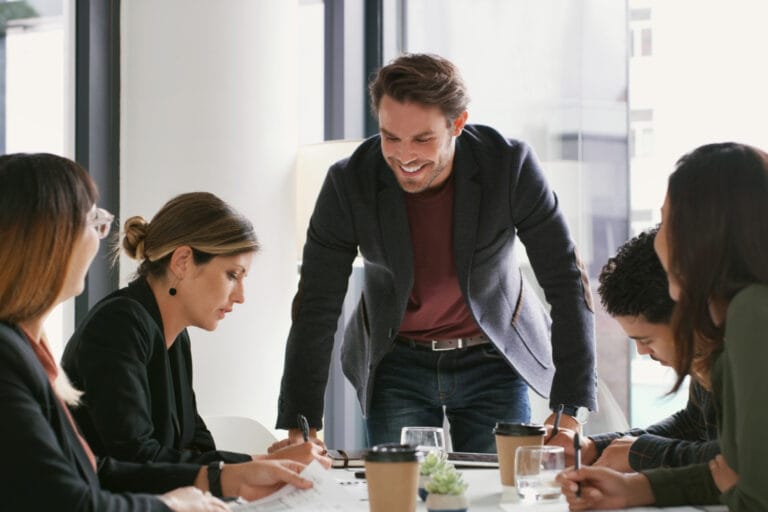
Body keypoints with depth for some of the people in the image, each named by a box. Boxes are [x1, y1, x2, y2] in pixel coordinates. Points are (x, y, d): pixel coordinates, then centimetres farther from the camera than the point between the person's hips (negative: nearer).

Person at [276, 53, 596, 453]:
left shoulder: (511, 166, -20)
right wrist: (299, 427, -19)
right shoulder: (348, 183, -18)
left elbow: (569, 287, -17)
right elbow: (315, 313, -13)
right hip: (396, 366, 1)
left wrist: (570, 412, -23)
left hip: (494, 361, 0)